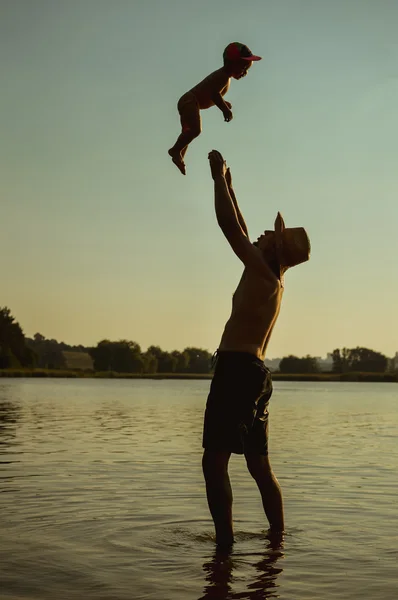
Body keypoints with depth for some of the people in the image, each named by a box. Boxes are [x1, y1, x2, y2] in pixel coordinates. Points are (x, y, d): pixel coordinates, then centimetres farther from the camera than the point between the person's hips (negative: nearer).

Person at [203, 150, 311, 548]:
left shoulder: (263, 274, -8)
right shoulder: (270, 279, 17)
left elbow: (229, 226, -12)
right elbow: (241, 232, 28)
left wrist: (219, 177, -3)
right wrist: (227, 185, 32)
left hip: (237, 370, -10)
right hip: (254, 373, 10)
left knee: (214, 461, -13)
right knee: (259, 466, 15)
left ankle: (225, 543, -16)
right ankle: (278, 539, 21)